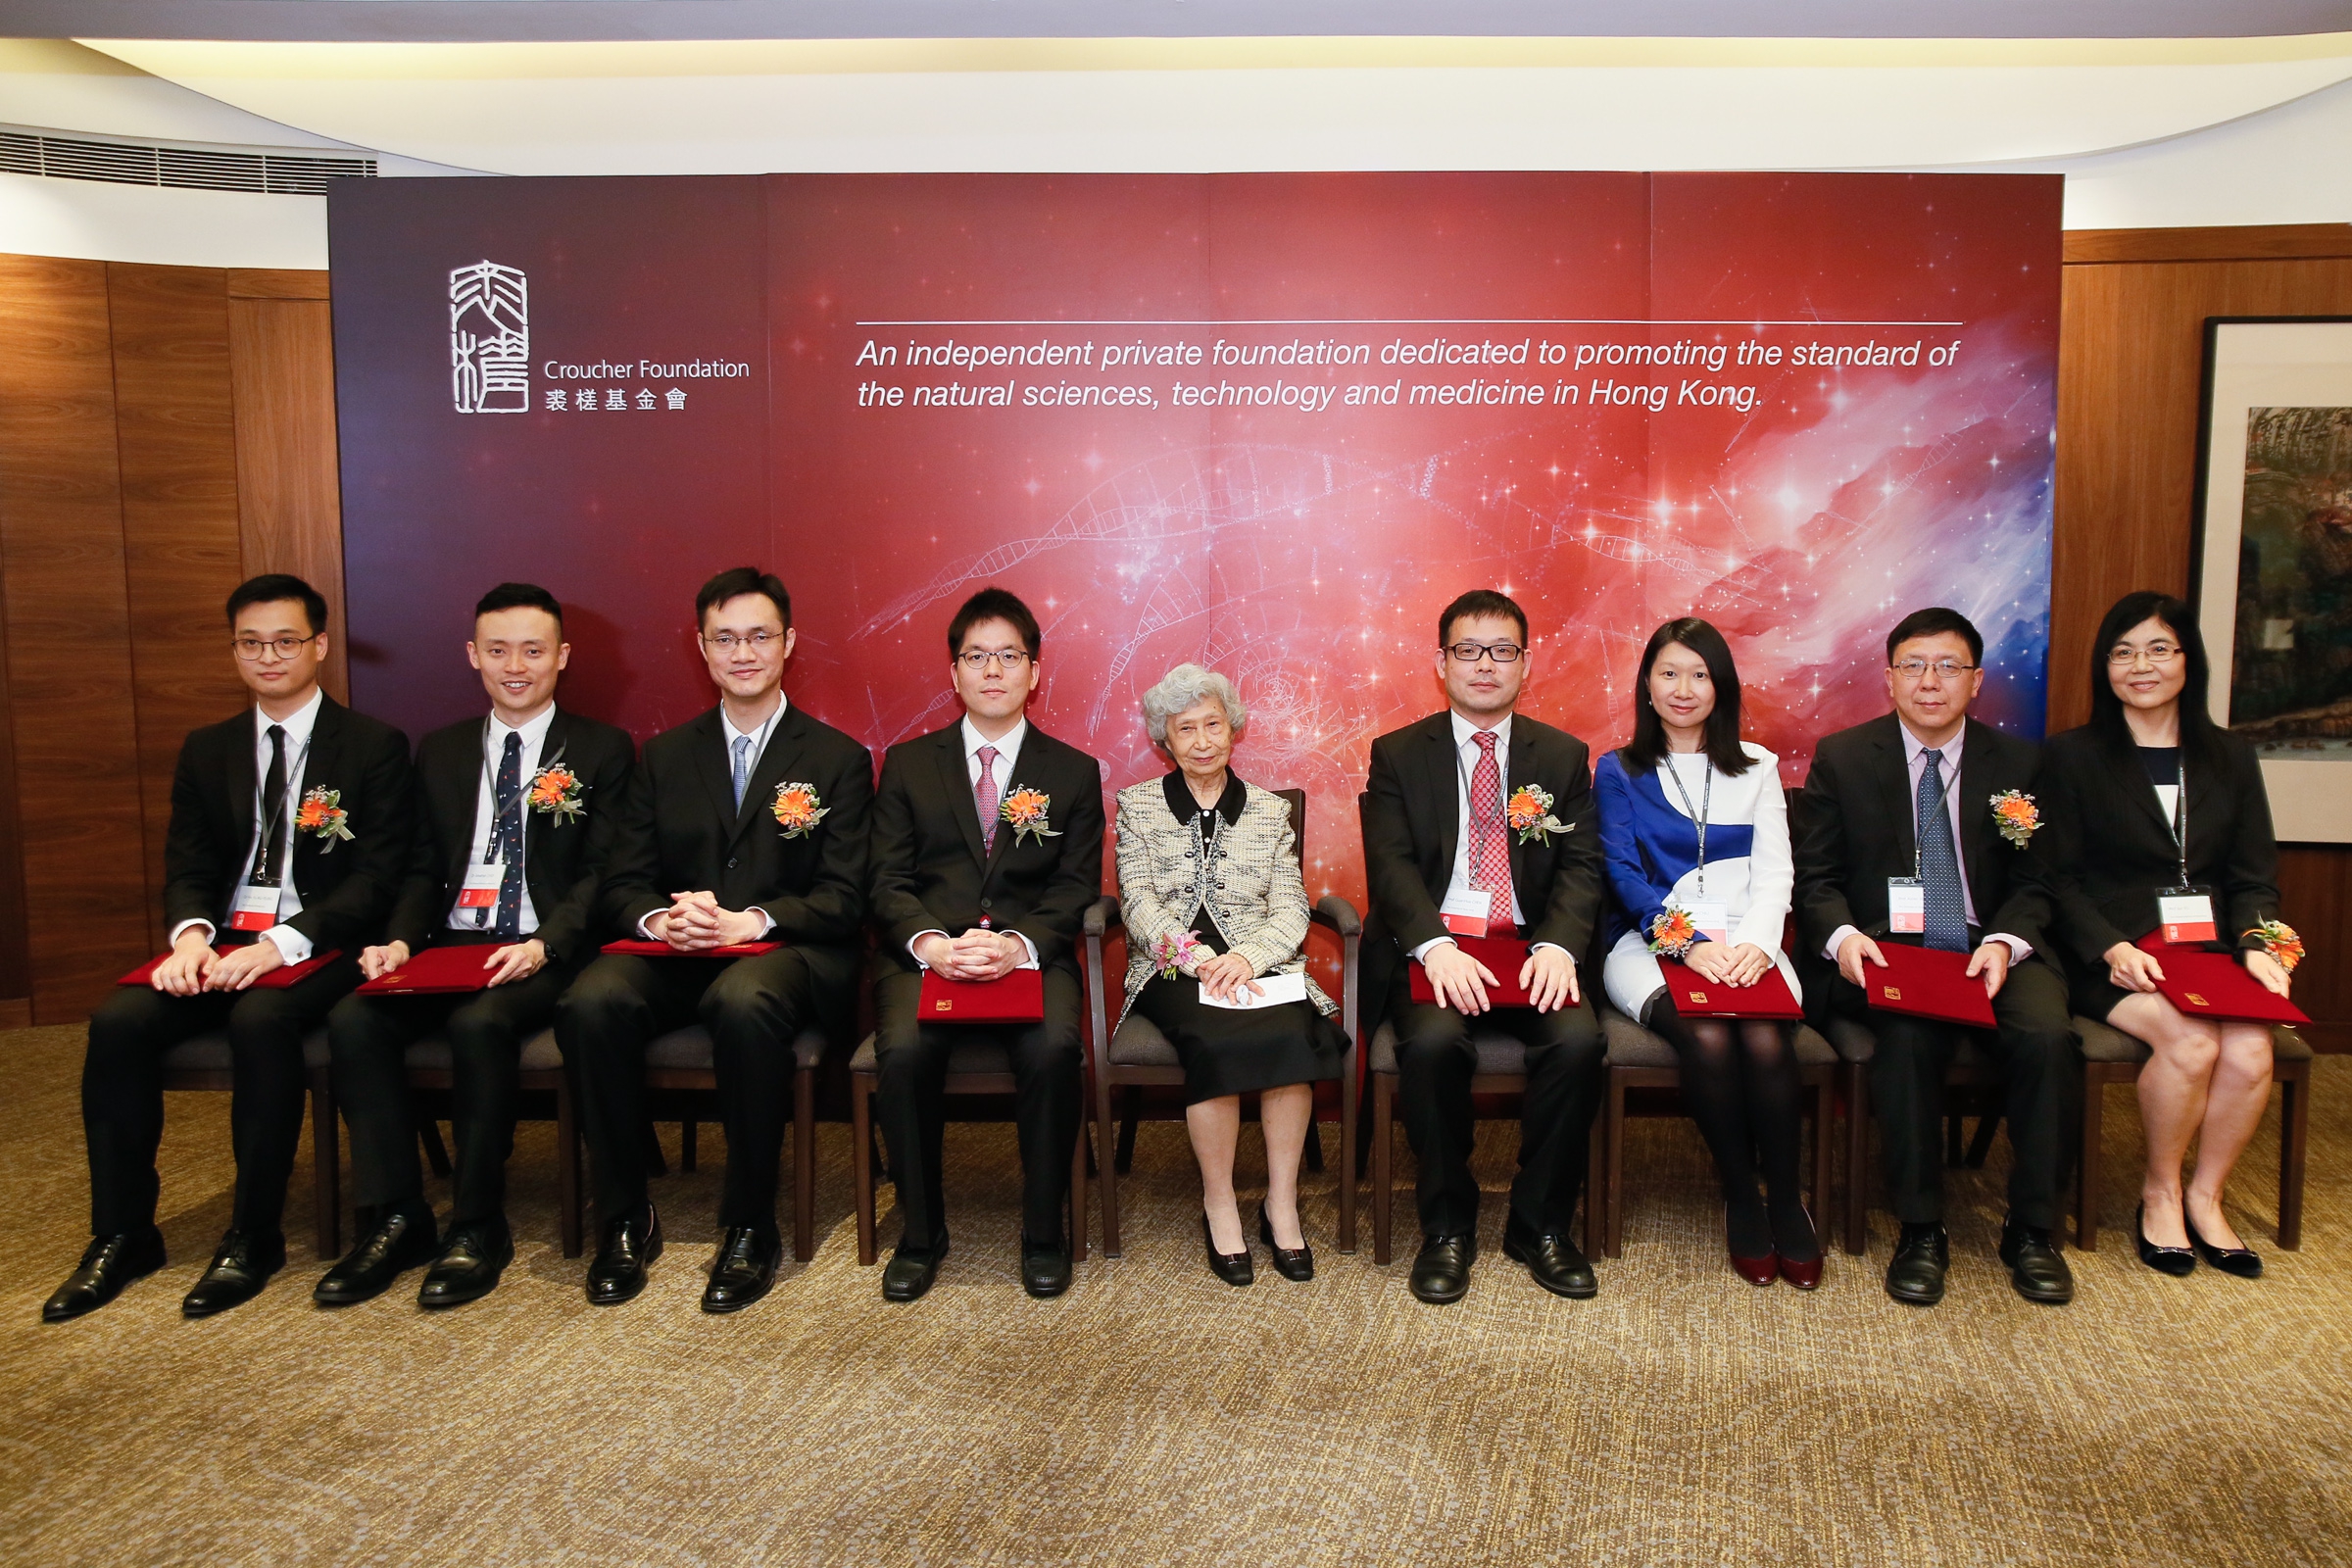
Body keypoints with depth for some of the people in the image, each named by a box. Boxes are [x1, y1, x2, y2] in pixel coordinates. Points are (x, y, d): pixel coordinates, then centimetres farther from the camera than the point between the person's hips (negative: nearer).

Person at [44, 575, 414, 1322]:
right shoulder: (206, 750, 17)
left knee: (260, 1018, -34)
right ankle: (121, 1235, -7)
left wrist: (281, 942, -20)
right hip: (223, 943, 5)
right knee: (118, 1021, -21)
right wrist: (192, 932, -13)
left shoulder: (374, 746, 0)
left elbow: (377, 876, -7)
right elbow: (187, 865, 11)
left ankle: (253, 1237, -19)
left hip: (320, 947, -5)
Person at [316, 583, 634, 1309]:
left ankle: (478, 1226, -17)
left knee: (480, 1023, -33)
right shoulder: (440, 752, 19)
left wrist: (545, 945, -21)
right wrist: (401, 940, -6)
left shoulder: (603, 750, 5)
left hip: (546, 955, -4)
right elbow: (423, 868, 15)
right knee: (352, 1018, -22)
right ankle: (396, 1220, -12)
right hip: (452, 945, 5)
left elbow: (603, 874, -4)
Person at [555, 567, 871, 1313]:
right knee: (589, 1003, -29)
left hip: (786, 951, -3)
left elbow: (843, 898, -2)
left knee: (744, 1003, -38)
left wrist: (750, 921, -19)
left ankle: (750, 1228, -20)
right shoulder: (663, 757, 17)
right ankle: (624, 1219, -12)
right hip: (672, 955, 3)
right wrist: (657, 920, -14)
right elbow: (623, 883, 10)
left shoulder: (838, 759, 7)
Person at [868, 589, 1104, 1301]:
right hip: (927, 955, 1)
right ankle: (920, 1234, -8)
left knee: (1055, 1049, -31)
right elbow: (889, 884, 6)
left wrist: (1018, 945, -16)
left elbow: (1075, 889, 4)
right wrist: (932, 944, -15)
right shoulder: (906, 764, 14)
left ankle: (1044, 1234, -10)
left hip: (1031, 956, 0)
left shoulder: (1074, 773, 12)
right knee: (903, 1050, -30)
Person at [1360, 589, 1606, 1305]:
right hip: (1432, 947, -1)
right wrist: (1434, 946, -22)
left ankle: (1540, 1224, -5)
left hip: (1532, 948, 2)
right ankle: (1447, 1228, -8)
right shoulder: (1397, 755, 7)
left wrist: (1557, 946, -17)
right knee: (1433, 1041, -31)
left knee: (1579, 1039, -27)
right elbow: (1390, 865, -4)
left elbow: (1581, 867, 4)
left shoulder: (1564, 756, 13)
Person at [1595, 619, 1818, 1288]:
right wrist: (1689, 943, -17)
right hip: (1652, 940, -1)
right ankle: (1740, 1195, -12)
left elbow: (1774, 873, 7)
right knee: (1706, 1037, -31)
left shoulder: (1756, 768, 17)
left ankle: (1786, 1196, -12)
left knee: (1766, 1038, -30)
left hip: (1743, 942, 2)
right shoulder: (1619, 772, 11)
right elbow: (1624, 874, -1)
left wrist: (1755, 941, -14)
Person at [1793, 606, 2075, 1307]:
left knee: (2045, 1033, -28)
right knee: (1909, 1034, -33)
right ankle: (1920, 1230, -17)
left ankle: (2032, 1230, -8)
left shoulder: (2016, 762, 9)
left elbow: (2035, 882, 8)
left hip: (1989, 950, 2)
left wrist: (2005, 942, -14)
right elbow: (1815, 877, 3)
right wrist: (1843, 935, -18)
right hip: (1882, 953, -2)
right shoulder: (1841, 757, 4)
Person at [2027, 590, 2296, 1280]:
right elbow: (2056, 877, -1)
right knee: (2190, 1042, -29)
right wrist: (2112, 946, -16)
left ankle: (2205, 1196, -1)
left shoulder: (2231, 759, 16)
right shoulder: (2072, 756, 4)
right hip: (2113, 958, -3)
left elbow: (2254, 878, 13)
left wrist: (2257, 945, -7)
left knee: (2250, 1051, -25)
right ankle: (2159, 1192, -4)